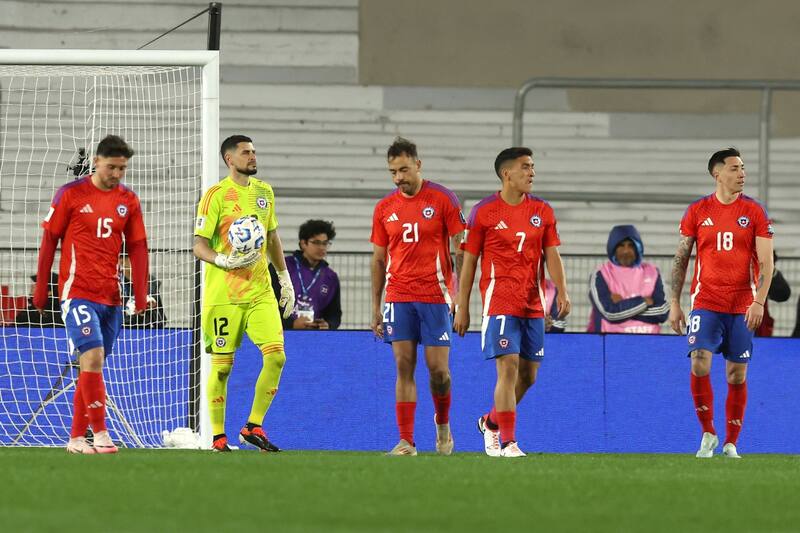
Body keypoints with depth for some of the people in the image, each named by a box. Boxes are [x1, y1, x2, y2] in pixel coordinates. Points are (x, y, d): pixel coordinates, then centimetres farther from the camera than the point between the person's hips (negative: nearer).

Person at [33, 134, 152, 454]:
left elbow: (137, 248, 11)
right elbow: (49, 242, 1)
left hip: (111, 296, 5)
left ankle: (77, 438, 14)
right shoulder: (71, 194, -3)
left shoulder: (128, 201, 8)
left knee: (92, 367, 8)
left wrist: (141, 295, 4)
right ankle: (100, 434, -14)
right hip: (77, 292, -5)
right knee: (93, 358, -17)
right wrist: (41, 290, 0)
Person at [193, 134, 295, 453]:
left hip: (260, 292, 5)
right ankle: (218, 436, 10)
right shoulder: (215, 196, -6)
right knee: (222, 365, -1)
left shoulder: (264, 192, 12)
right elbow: (200, 246, -8)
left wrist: (285, 278, 21)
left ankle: (254, 426, 3)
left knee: (276, 355, -9)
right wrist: (224, 262, -26)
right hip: (223, 293, -5)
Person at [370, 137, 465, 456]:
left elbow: (460, 250, -1)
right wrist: (375, 308, 10)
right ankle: (406, 441, -3)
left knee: (438, 369, -3)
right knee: (404, 367, -3)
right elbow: (379, 260, 14)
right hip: (398, 298, 3)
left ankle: (443, 423, 25)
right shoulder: (384, 208, 8)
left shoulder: (443, 199, -2)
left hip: (435, 296, -2)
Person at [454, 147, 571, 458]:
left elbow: (552, 255, 4)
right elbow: (469, 262, 1)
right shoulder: (483, 212, -3)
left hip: (533, 304, 5)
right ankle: (508, 442, -11)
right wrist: (462, 308, 0)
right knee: (508, 368, -14)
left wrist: (562, 293, -13)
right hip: (499, 301, -5)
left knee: (528, 374, 9)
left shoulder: (542, 211, 8)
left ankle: (491, 422, 32)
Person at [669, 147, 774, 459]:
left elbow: (765, 261, -2)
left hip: (742, 307, 0)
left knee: (737, 375, 3)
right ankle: (708, 434, 0)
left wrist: (759, 302, -14)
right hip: (705, 302, 0)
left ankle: (730, 443, 13)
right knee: (699, 364, -16)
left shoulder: (755, 212, 2)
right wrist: (674, 303, 3)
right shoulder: (697, 211, 3)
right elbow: (681, 259, 8)